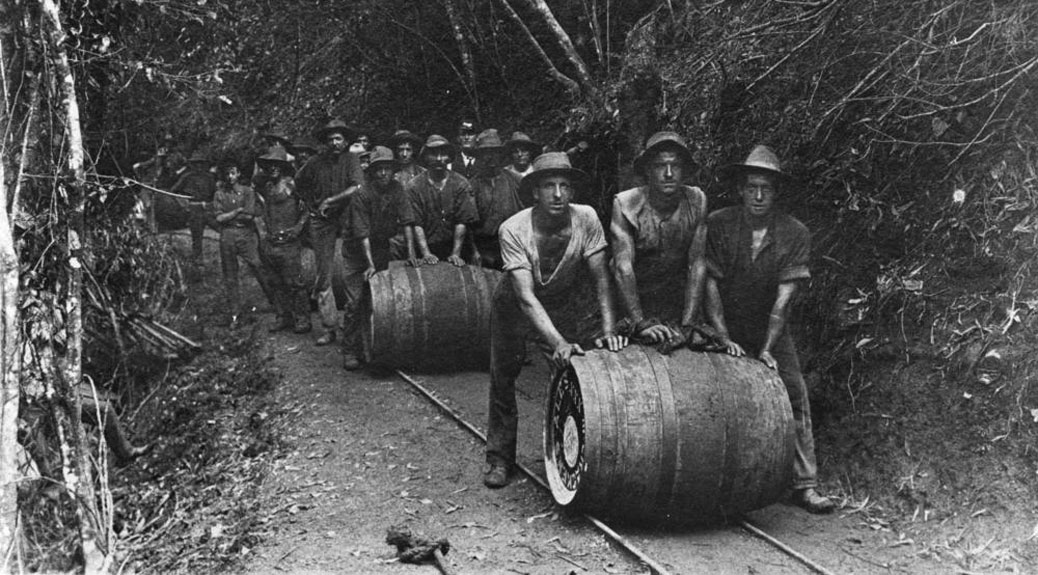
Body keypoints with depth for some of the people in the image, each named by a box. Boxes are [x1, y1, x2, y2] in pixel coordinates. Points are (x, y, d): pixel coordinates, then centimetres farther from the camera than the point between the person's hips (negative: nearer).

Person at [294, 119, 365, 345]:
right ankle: (329, 327, 5)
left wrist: (330, 201, -10)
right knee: (323, 274, 1)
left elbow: (357, 188, -14)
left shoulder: (351, 160, -1)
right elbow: (299, 182, 25)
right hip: (321, 222, 3)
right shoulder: (317, 163, 9)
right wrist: (310, 203, 16)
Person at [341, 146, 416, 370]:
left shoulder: (396, 188, -5)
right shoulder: (362, 194, -19)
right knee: (355, 301, -9)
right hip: (358, 251, -5)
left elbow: (406, 221, -5)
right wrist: (370, 265, -28)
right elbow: (362, 233, -22)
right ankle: (350, 352, -3)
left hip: (382, 247, 5)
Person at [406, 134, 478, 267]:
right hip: (427, 248, 0)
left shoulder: (461, 184, 2)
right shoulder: (414, 186, 1)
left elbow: (462, 222, -3)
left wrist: (455, 254, -10)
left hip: (452, 247, 0)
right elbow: (416, 224, -4)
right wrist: (426, 254, -13)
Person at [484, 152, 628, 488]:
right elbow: (525, 296, -37)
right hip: (514, 306, -2)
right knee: (503, 378, 1)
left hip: (562, 303, 2)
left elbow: (600, 278, -21)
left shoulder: (586, 219, -24)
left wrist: (608, 329, -34)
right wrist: (558, 343, -48)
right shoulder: (513, 230, -31)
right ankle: (500, 458, 16)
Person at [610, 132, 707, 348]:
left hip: (678, 303, 2)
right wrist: (641, 324, -28)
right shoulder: (626, 204, -12)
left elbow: (697, 264, -8)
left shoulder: (696, 201, -6)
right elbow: (623, 267, -19)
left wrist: (686, 326, -16)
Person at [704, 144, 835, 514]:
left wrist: (767, 349, -22)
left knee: (795, 397, -7)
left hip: (772, 331, 1)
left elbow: (784, 295, -15)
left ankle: (805, 485, -1)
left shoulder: (795, 234, -10)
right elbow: (711, 284, -13)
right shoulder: (718, 224, -12)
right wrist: (724, 339, -21)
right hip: (726, 329, -1)